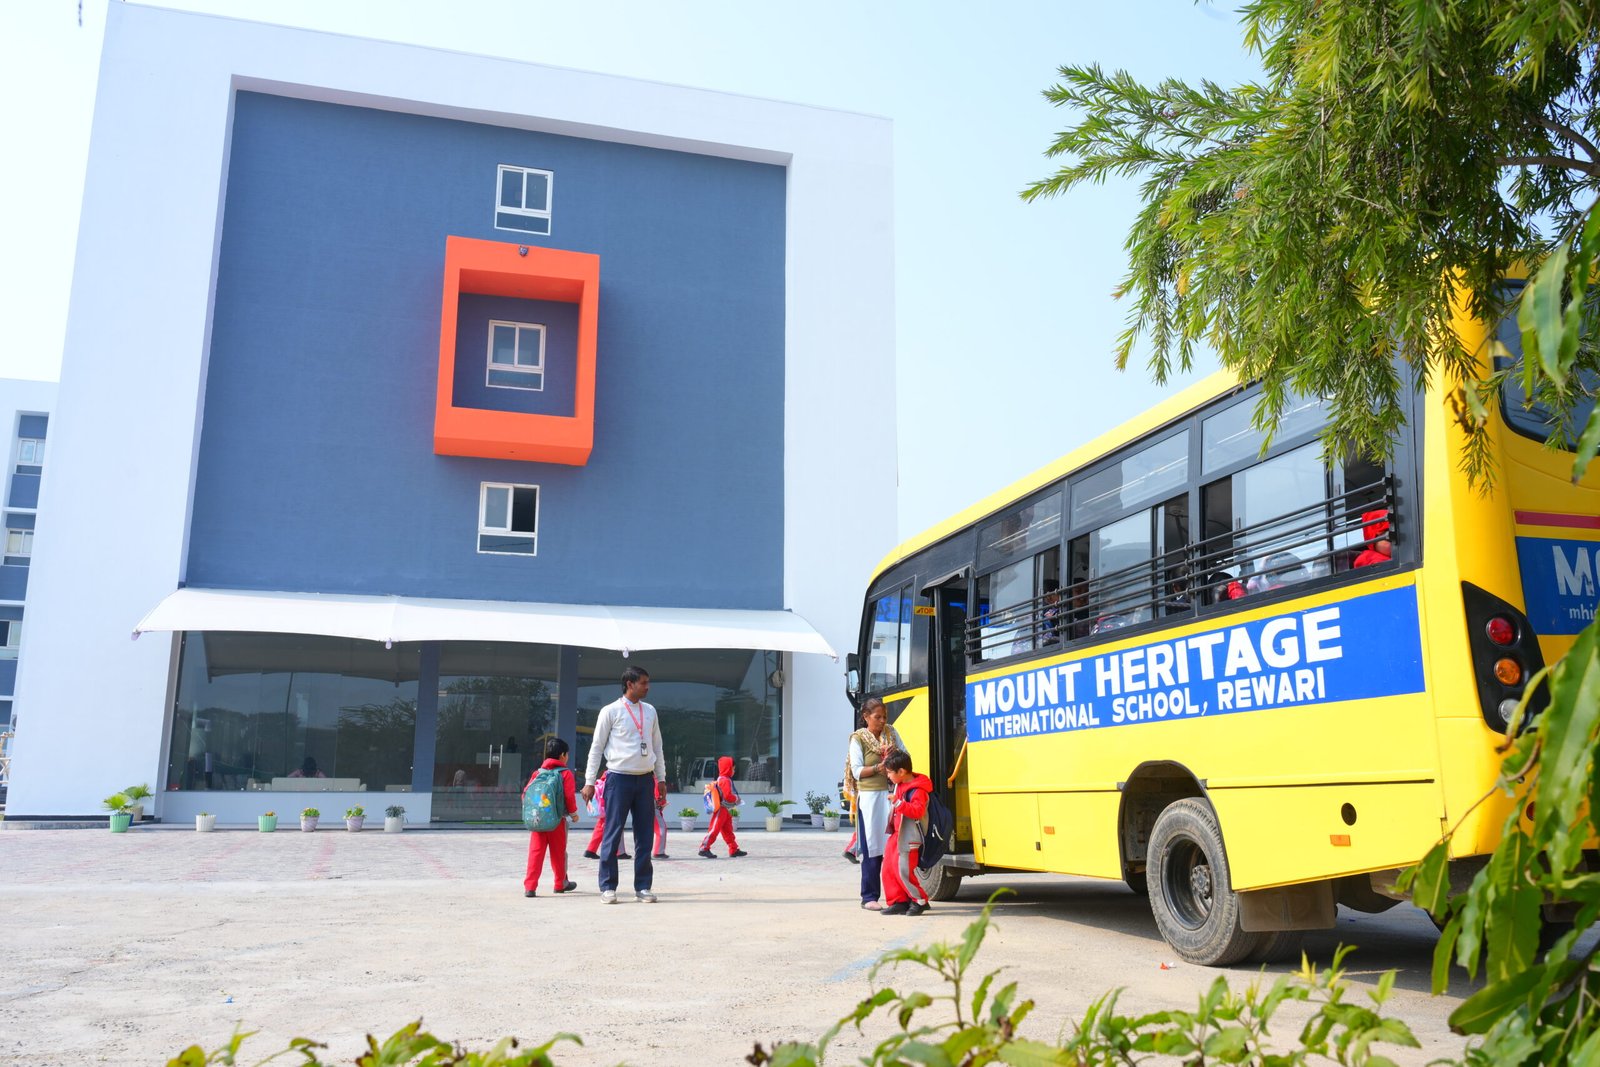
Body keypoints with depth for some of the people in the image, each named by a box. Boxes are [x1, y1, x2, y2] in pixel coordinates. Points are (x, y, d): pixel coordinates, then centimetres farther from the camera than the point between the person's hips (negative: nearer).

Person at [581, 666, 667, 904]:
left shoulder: (650, 711, 11)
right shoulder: (611, 711, -4)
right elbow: (597, 747, -3)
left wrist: (661, 778, 14)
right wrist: (589, 782, -6)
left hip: (645, 779, 5)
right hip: (619, 778, -5)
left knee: (645, 835, 6)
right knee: (613, 833, -3)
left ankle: (643, 887, 13)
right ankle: (608, 887, 5)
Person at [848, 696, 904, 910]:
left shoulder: (891, 732, 14)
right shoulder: (858, 739, 1)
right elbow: (857, 771, -4)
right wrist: (879, 767, -17)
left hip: (891, 794, 4)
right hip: (870, 797, -4)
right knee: (872, 848, -4)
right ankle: (869, 897, 5)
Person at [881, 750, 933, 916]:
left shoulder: (917, 790, -19)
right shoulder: (900, 785, 9)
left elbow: (918, 811, -30)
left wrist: (898, 803, -35)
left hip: (908, 838, -9)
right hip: (896, 834, 9)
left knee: (903, 871, -11)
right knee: (889, 869, 7)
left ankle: (920, 901, 4)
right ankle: (899, 902, 14)